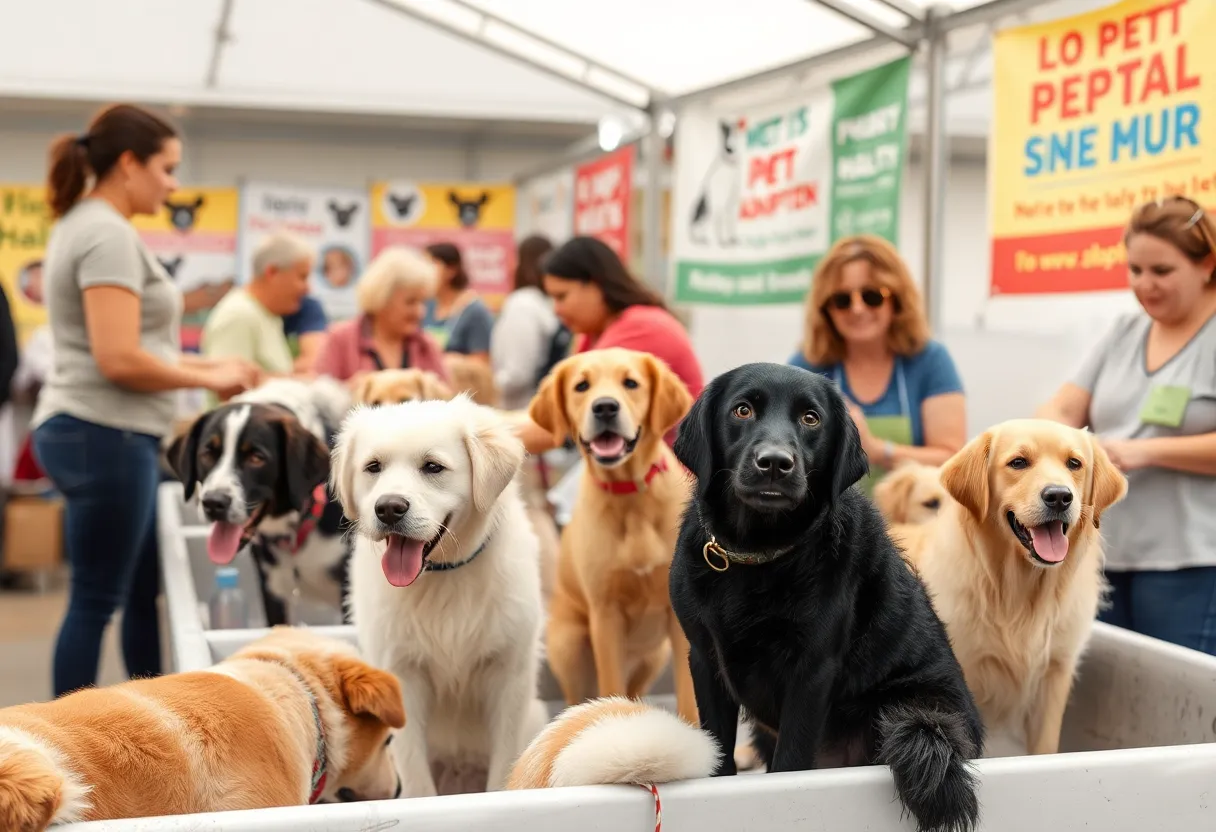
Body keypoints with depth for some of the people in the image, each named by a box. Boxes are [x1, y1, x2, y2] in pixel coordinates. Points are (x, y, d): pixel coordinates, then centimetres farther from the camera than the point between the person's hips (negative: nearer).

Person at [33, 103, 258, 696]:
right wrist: (209, 379, -10)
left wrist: (203, 364, 12)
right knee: (97, 600, -3)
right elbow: (118, 360, -23)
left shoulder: (85, 225, 17)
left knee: (144, 591, 15)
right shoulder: (108, 234, -15)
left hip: (97, 433, 10)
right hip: (104, 436, -10)